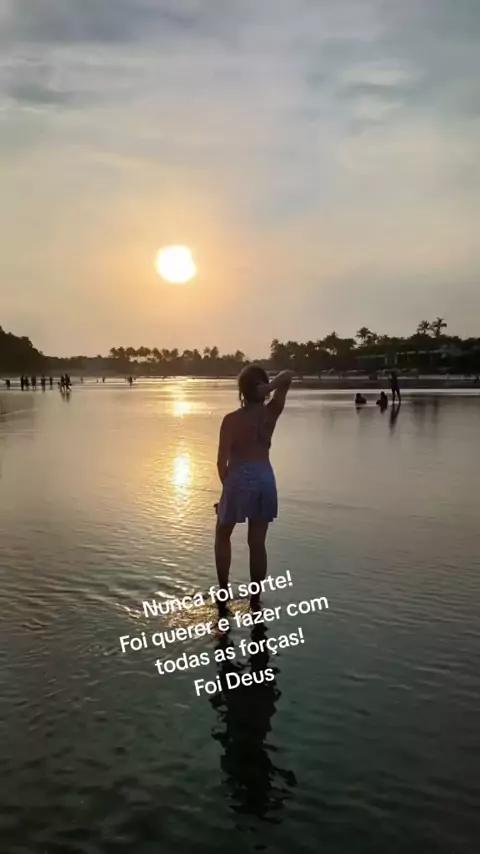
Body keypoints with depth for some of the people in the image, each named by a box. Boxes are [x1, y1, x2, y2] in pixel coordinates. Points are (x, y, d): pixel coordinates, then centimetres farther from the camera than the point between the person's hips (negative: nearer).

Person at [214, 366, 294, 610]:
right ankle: (255, 600, 16)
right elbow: (288, 376, 7)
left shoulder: (232, 419, -12)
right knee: (257, 543, 11)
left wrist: (227, 485, 4)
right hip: (265, 479, 3)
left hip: (239, 479, -3)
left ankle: (223, 592, 18)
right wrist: (269, 388, -13)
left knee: (222, 536, 19)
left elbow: (222, 461, -14)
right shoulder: (271, 414, -1)